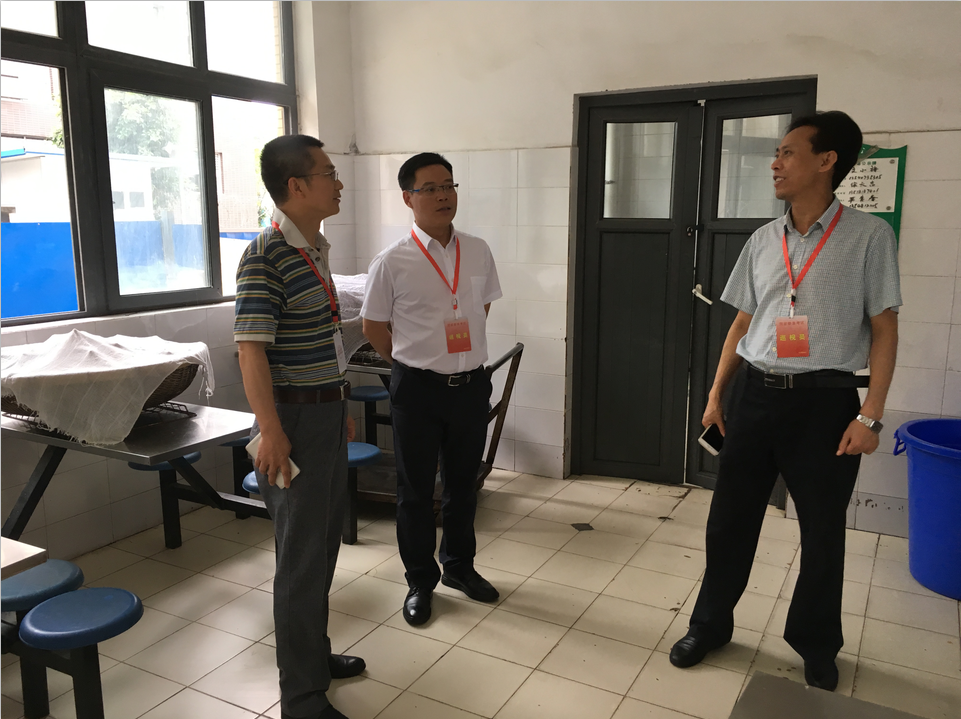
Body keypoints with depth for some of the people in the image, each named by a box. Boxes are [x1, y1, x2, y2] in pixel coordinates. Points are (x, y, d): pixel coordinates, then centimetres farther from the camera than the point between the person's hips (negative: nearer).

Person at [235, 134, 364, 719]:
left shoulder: (316, 249, 11)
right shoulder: (267, 256, -17)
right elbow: (251, 349, -21)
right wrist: (271, 432, -25)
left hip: (327, 413, 9)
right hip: (297, 417, -9)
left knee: (325, 538, 19)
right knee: (303, 555, 0)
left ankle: (315, 654, 38)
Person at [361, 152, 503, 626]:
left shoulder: (478, 252, 1)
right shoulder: (392, 262, -10)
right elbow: (373, 327, 0)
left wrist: (460, 354, 12)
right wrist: (414, 361, 5)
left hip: (471, 384, 4)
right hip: (417, 389, -3)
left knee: (463, 482, 18)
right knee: (415, 489, 10)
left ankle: (459, 565, 40)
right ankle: (420, 581, 29)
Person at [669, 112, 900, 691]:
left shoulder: (869, 236, -4)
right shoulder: (763, 241, 8)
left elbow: (884, 329, -4)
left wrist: (870, 415, -10)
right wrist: (717, 392, 9)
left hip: (824, 400, -3)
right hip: (755, 393, 4)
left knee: (823, 530, 11)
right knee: (730, 517, 11)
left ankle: (816, 645, 33)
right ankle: (711, 623, 31)